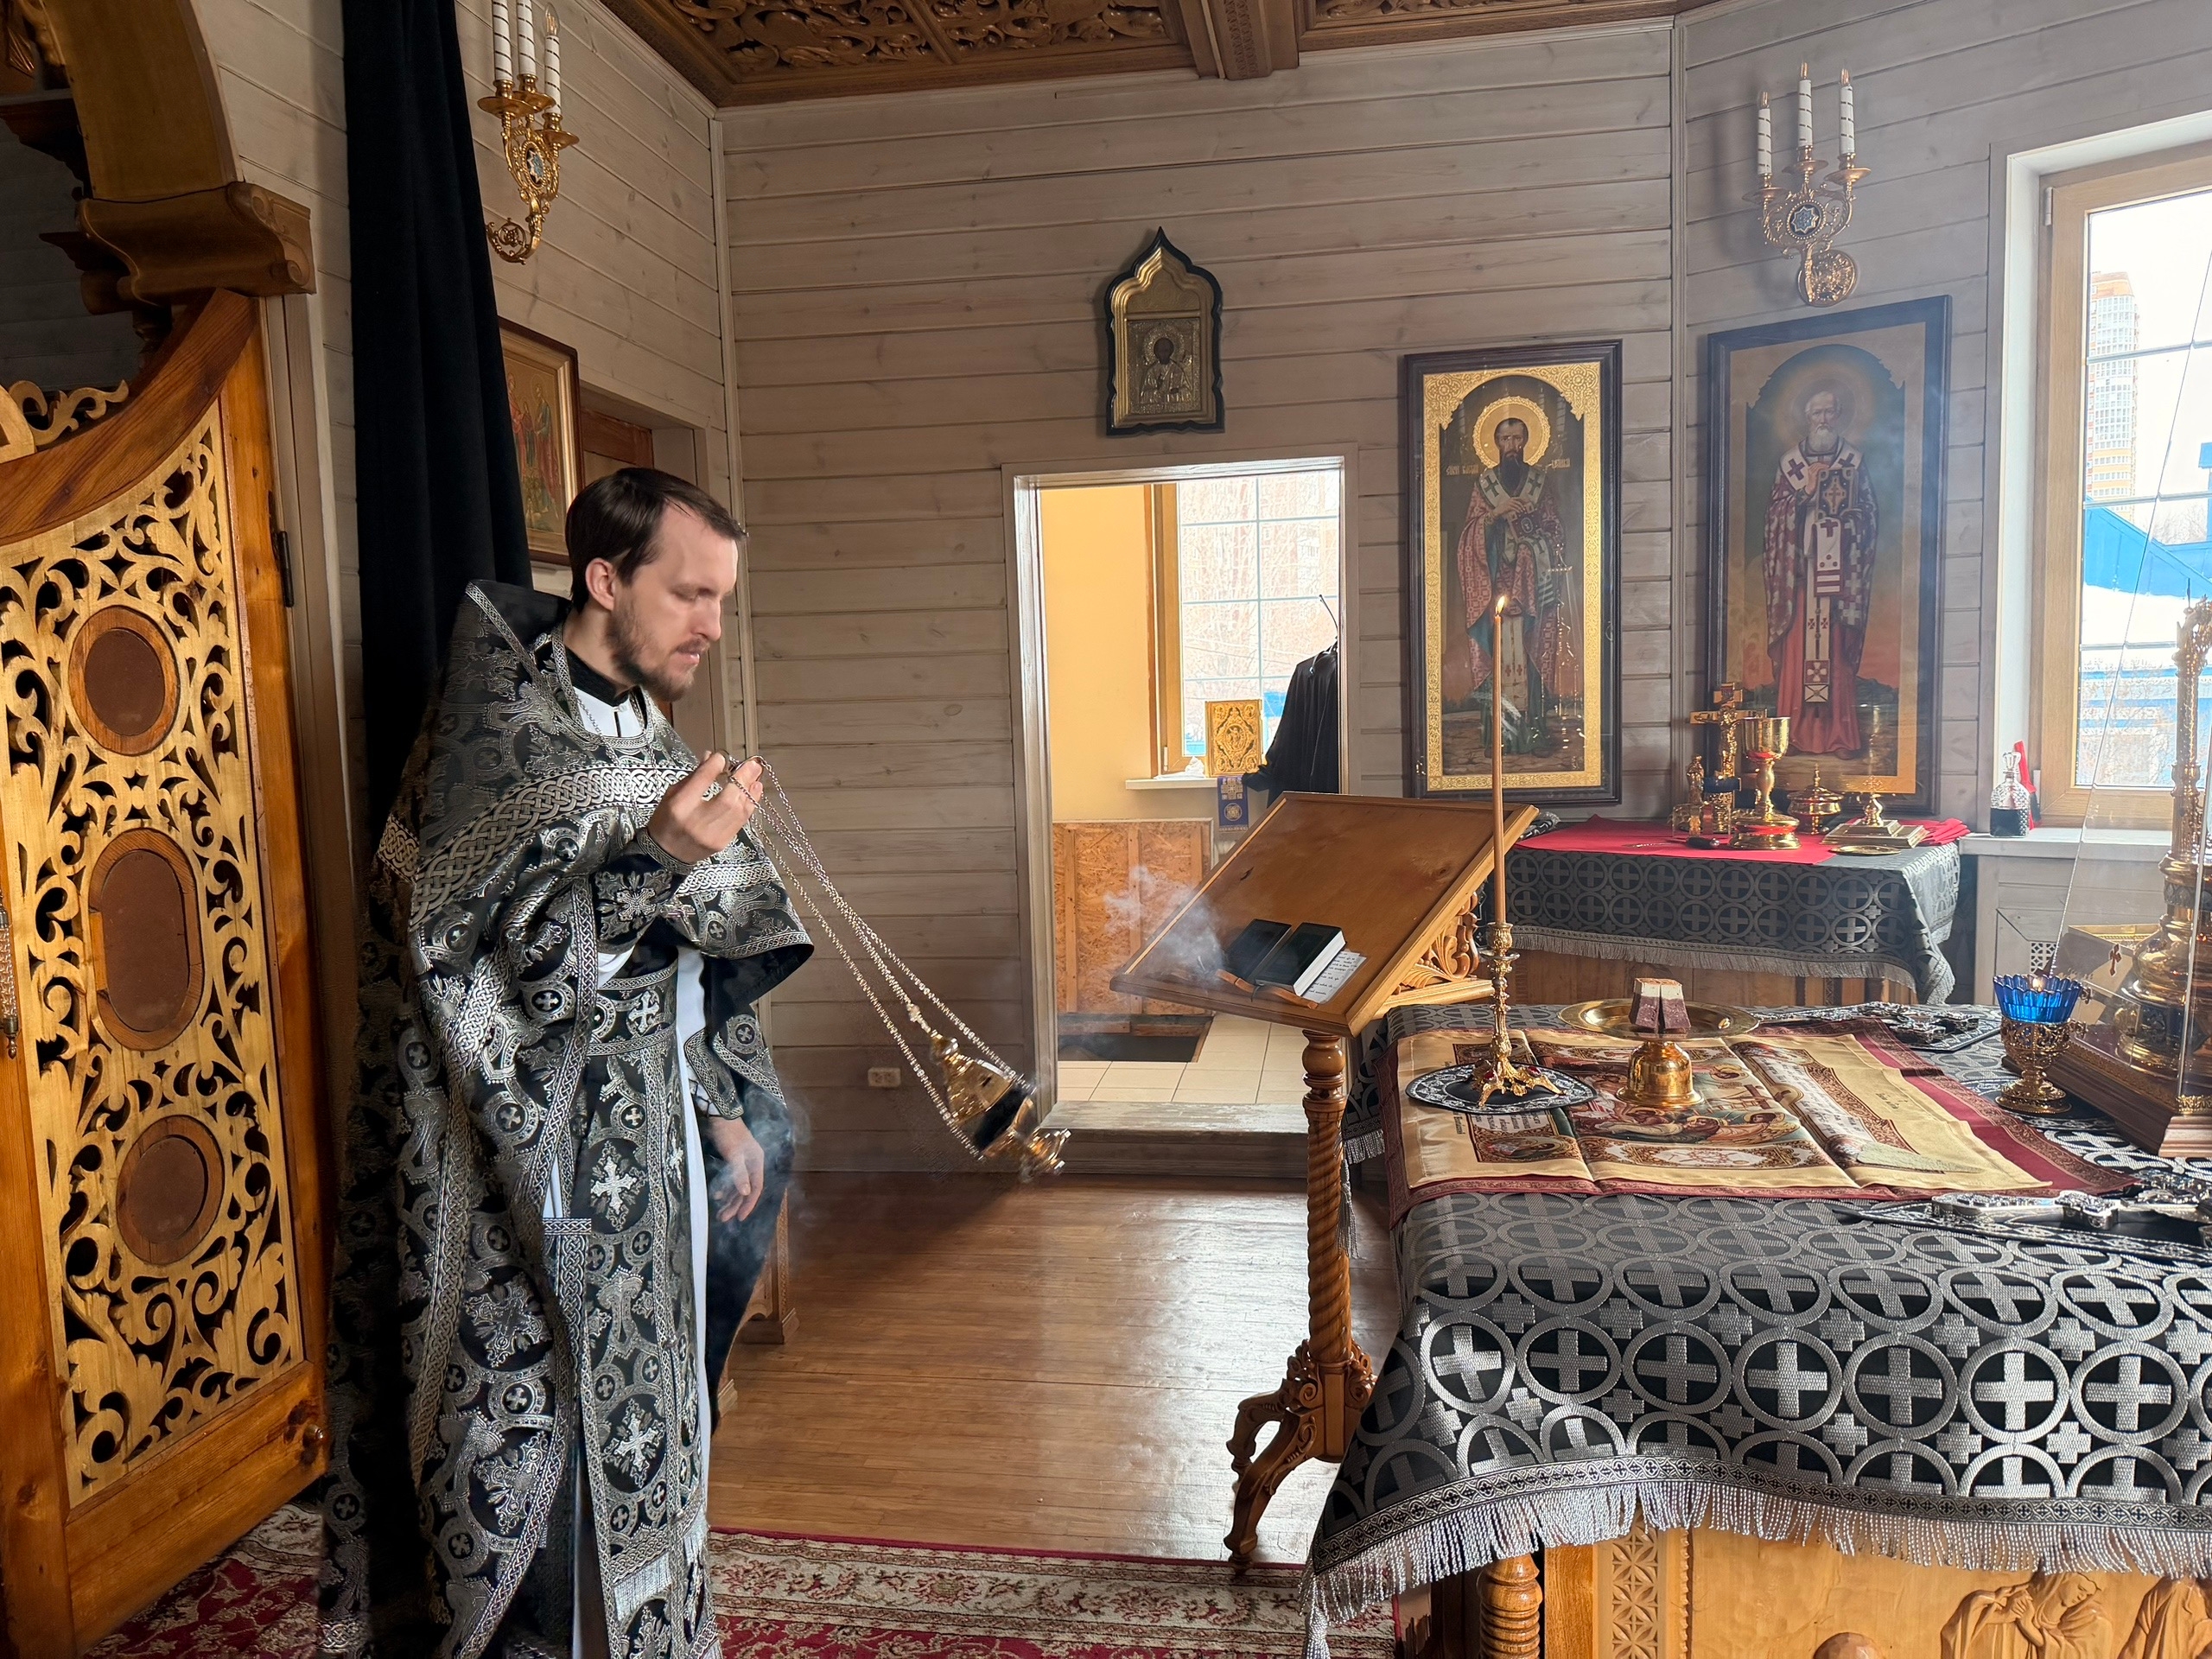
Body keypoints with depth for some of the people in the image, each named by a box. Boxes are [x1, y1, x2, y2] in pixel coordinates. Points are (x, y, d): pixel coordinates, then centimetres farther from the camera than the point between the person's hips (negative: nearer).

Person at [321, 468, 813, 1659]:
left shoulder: (647, 738, 9)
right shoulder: (503, 730, -15)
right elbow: (477, 949, -24)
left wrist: (722, 1104, 14)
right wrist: (655, 858, -35)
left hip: (639, 1136, 8)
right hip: (526, 1159, -8)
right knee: (539, 1426, 0)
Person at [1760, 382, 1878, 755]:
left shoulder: (1855, 461, 11)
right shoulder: (1789, 463, 12)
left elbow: (1866, 515, 8)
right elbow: (1776, 514, 5)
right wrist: (1804, 492, -9)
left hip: (1838, 572, -1)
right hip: (1800, 568, 1)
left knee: (1837, 651, -5)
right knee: (1798, 649, -5)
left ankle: (1839, 734, -4)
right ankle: (1797, 734, -3)